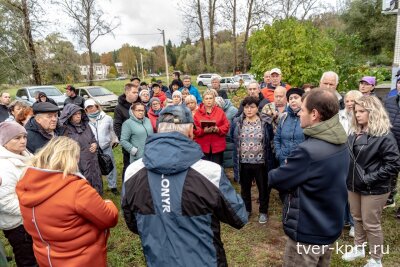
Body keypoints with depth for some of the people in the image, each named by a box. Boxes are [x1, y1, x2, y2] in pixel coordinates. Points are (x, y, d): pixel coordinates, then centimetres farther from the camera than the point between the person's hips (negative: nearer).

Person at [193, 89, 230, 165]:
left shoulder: (220, 111, 5)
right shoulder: (198, 112, 3)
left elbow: (226, 126, 1)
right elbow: (194, 129, -2)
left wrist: (218, 129, -17)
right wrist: (203, 131, -20)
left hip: (217, 146, 1)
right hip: (202, 146, 0)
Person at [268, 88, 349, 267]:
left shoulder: (309, 151, -30)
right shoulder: (340, 144, -1)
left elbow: (276, 180, -18)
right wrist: (293, 165, -5)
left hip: (307, 235, -8)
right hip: (330, 228, 8)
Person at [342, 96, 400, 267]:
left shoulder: (384, 136, -16)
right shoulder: (355, 134, 5)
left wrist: (369, 178, -21)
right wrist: (346, 175, 2)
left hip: (374, 189, -6)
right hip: (353, 186, 7)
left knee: (371, 224, 7)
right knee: (357, 219, 20)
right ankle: (359, 249, 40)